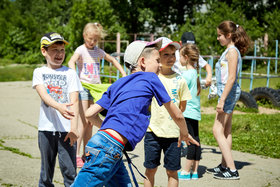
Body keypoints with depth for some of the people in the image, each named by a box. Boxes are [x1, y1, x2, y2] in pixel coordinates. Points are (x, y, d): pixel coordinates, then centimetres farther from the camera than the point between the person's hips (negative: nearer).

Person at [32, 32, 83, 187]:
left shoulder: (70, 73, 5)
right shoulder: (39, 72, 7)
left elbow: (74, 100, -4)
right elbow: (43, 94, -11)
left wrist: (73, 127, -16)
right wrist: (59, 106, -32)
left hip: (66, 129, -1)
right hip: (46, 128, 1)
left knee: (69, 169, -3)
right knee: (46, 170, 9)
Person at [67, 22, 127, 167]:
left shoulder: (98, 51, 11)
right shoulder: (81, 50, -6)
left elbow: (112, 60, 26)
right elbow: (71, 62, -24)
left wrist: (123, 73, 16)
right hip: (83, 87, -6)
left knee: (90, 122, 8)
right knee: (83, 122, -11)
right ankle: (76, 155, -9)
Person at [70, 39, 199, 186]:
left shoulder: (117, 84, 23)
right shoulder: (150, 78, 6)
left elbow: (89, 114, 17)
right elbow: (177, 115, 14)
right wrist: (184, 133, 33)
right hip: (109, 147, -8)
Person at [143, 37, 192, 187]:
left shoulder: (179, 80, 2)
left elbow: (182, 107, 8)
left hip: (173, 132, 1)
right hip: (153, 130, -1)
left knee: (172, 171, 7)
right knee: (150, 169, 9)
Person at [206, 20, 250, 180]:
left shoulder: (232, 51, -14)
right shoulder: (229, 51, 15)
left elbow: (231, 78, -21)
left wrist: (222, 99, -23)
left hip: (229, 92, -10)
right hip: (228, 93, 10)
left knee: (218, 130, -9)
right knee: (226, 131, 14)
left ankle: (232, 170, -9)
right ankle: (224, 166, 23)